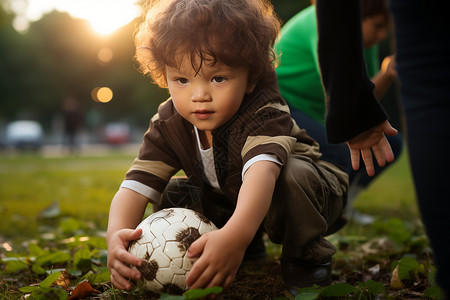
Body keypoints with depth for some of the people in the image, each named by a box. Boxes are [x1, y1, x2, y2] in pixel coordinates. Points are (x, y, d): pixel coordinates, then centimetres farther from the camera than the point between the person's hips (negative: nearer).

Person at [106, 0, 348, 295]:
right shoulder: (170, 124, -18)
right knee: (173, 195, -9)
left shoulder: (264, 113, -36)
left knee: (292, 175, -38)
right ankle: (251, 249, 4)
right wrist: (117, 233, -47)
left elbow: (262, 170, -55)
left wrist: (235, 235, -73)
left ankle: (307, 255, -12)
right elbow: (137, 184, -26)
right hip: (234, 205, 6)